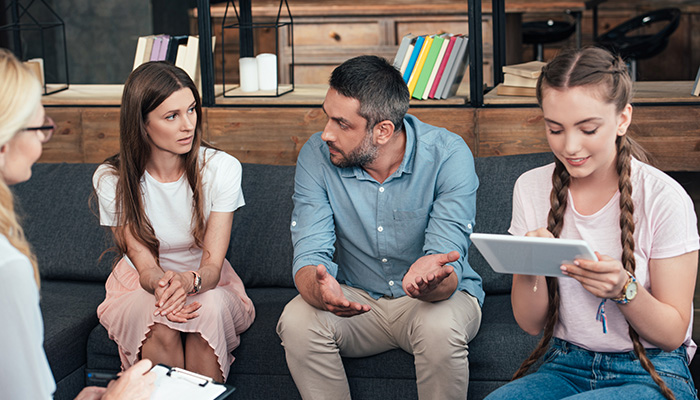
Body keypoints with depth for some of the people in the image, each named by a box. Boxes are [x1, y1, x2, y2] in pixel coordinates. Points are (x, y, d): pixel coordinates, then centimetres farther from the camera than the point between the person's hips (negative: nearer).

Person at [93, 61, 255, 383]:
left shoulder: (222, 168, -13)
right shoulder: (112, 179, -12)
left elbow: (212, 265, -16)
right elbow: (145, 265, -13)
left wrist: (188, 281, -41)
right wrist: (161, 284, -38)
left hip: (209, 285, 1)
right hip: (140, 287, 0)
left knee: (209, 308, -34)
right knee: (159, 318, -35)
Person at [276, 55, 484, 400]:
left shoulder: (448, 154, -20)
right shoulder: (316, 155, -12)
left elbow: (448, 263, -25)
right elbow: (310, 254, -17)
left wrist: (429, 281, -52)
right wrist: (321, 290, -44)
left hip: (437, 296, -2)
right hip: (354, 298, 2)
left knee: (441, 329, -36)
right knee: (296, 322, -28)